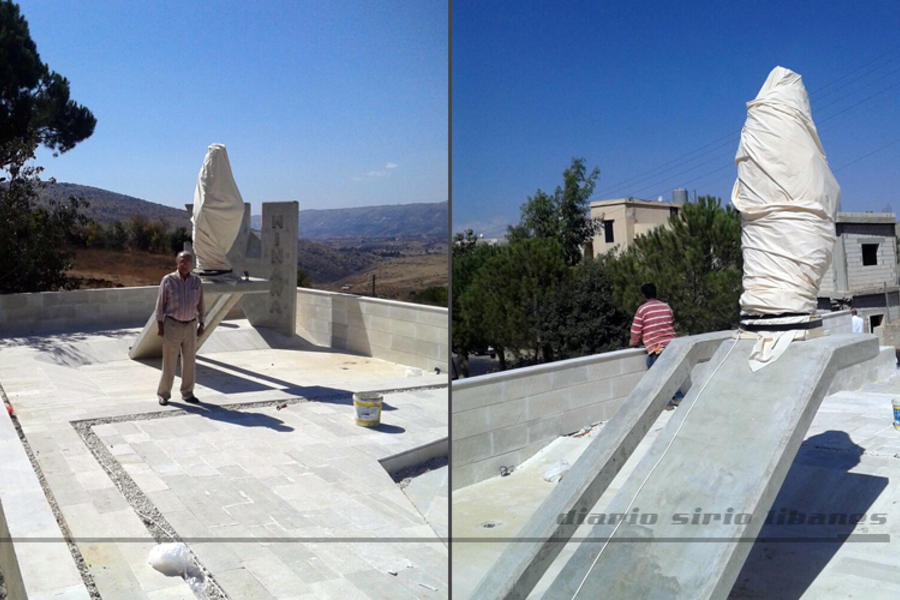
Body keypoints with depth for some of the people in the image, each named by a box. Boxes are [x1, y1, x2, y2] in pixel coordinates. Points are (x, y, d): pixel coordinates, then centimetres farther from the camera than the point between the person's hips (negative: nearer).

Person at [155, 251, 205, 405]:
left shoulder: (197, 281, 3)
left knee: (189, 361, 8)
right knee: (169, 362, 0)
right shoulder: (168, 280, -6)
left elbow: (200, 304, 9)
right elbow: (160, 303, -3)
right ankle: (163, 394, 13)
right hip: (172, 325, -3)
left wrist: (201, 324, 6)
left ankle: (187, 393, 18)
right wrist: (159, 325, -7)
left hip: (190, 326, 3)